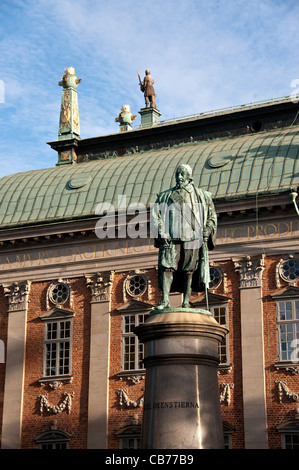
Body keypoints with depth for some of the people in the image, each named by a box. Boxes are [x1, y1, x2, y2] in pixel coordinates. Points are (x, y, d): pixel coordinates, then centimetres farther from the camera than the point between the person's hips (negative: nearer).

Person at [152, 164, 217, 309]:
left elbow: (212, 217, 16)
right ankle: (165, 300, -15)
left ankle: (186, 302, 2)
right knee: (166, 266, -13)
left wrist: (207, 231, 0)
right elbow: (156, 215, 10)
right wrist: (161, 232, -5)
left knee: (189, 270, -2)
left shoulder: (201, 196, 14)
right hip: (170, 238, 1)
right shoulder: (166, 196, 16)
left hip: (192, 238, 0)